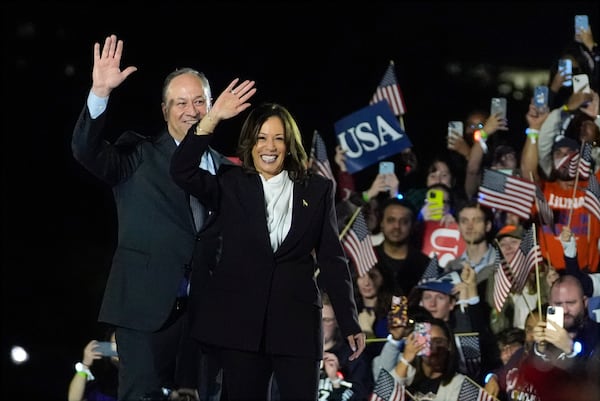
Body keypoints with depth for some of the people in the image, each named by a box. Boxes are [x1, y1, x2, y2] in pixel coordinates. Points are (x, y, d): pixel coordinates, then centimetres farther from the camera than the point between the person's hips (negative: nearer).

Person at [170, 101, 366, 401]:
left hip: (297, 322, 0)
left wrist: (350, 324, 4)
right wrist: (212, 119, -18)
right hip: (240, 320, 0)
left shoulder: (317, 190, 9)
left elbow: (331, 260, 8)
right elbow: (182, 171, -10)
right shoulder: (229, 186, 7)